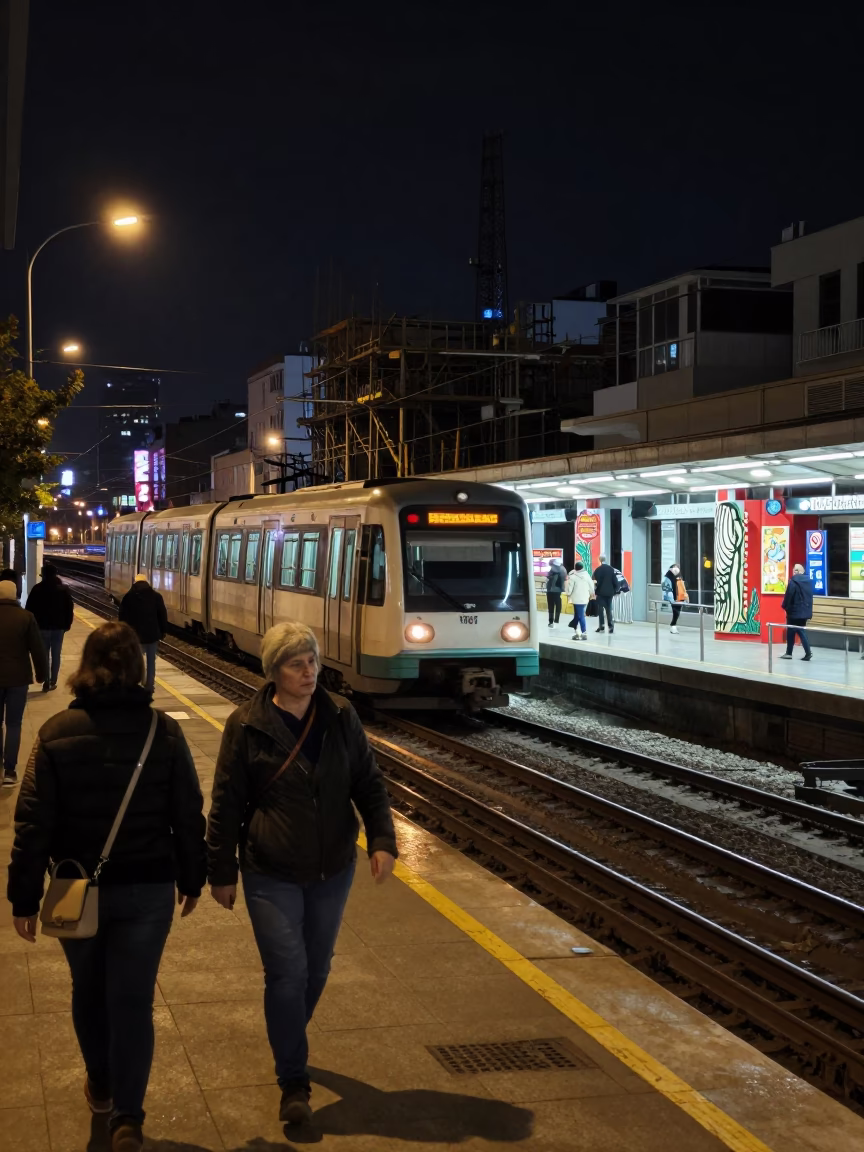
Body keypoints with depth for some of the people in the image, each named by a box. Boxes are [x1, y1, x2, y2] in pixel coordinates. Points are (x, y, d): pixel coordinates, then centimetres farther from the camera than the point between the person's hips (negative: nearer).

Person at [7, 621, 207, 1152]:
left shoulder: (57, 733, -9)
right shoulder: (164, 731, -8)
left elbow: (34, 823, -10)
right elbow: (188, 814, -3)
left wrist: (25, 897, -2)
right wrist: (192, 879, 11)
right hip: (148, 889, -1)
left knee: (89, 989, 22)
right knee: (133, 999, 6)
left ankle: (101, 1085, 41)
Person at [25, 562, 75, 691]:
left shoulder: (37, 589, -6)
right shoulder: (64, 589, 1)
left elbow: (30, 609, -5)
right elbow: (69, 609, 2)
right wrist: (67, 625, 8)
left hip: (42, 627, -2)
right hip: (59, 627, 2)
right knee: (56, 655, 9)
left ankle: (46, 682, -3)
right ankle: (52, 682, 10)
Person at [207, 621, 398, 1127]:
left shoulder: (341, 717, -2)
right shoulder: (247, 725, -11)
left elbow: (369, 783, 4)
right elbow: (227, 805, -5)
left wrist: (382, 839, -8)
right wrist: (222, 872, -2)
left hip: (332, 871, 4)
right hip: (272, 875, -3)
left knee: (316, 970, 16)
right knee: (288, 972, -6)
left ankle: (290, 1039, 42)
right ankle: (294, 1081, 8)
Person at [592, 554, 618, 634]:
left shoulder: (598, 569, -10)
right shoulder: (611, 569, 1)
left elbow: (596, 582, -11)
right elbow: (615, 580, 1)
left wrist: (595, 590, 0)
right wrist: (615, 590, 11)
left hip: (601, 592, -4)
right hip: (609, 592, 4)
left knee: (600, 609, 1)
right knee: (609, 609, 10)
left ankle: (602, 626, -4)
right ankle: (611, 626, 3)